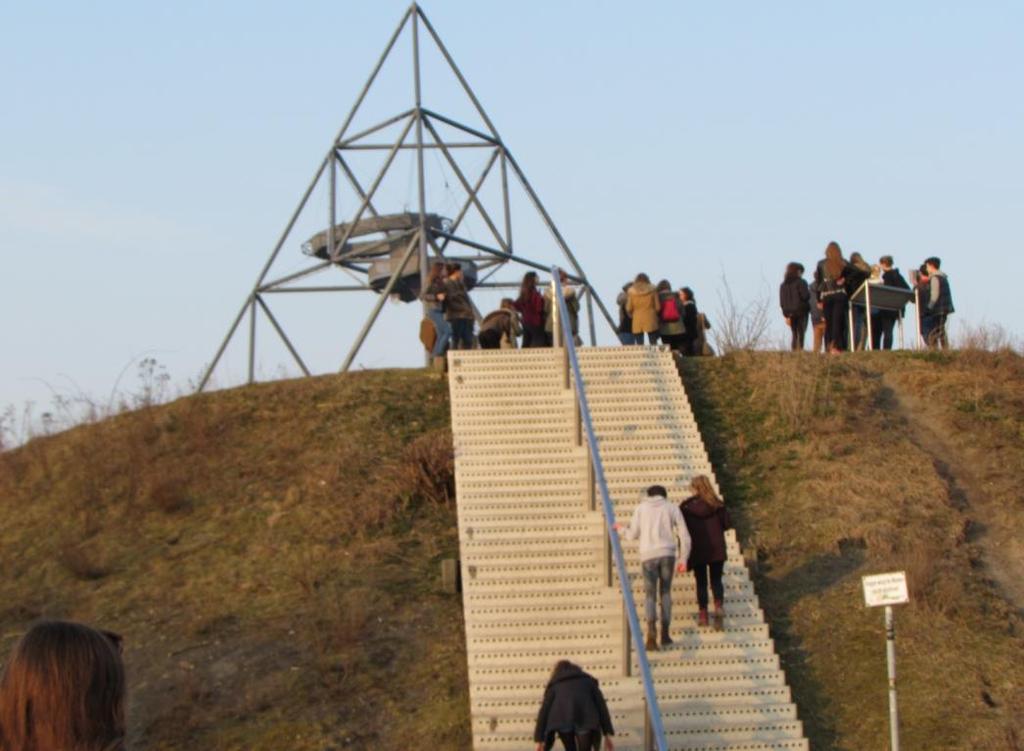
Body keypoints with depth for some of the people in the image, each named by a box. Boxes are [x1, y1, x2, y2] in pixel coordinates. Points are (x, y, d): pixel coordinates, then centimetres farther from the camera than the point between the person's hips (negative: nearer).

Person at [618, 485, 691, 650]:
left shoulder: (641, 507, 11)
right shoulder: (672, 508, 11)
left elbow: (633, 534, 10)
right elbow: (684, 535, 6)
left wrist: (621, 530, 31)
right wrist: (683, 559, 12)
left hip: (648, 555, -1)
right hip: (668, 554, 1)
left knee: (650, 595, 1)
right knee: (665, 592, 17)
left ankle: (652, 630, -23)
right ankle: (665, 634, 14)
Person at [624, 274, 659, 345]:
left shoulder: (631, 292, 3)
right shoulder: (652, 290, 2)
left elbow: (628, 308, 4)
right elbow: (657, 307, 2)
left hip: (637, 322, 1)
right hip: (650, 321, -1)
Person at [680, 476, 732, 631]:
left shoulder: (687, 507, -7)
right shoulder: (717, 505, -3)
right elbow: (727, 524, -1)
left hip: (698, 549, -1)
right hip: (717, 548, 1)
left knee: (701, 582, 9)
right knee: (716, 580, 9)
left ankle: (703, 614, 7)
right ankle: (719, 605, -15)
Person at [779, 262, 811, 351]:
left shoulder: (783, 285, 11)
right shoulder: (801, 282, -7)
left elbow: (782, 302, 9)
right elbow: (805, 296, -15)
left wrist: (786, 315, 12)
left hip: (789, 313, 5)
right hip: (801, 311, -5)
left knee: (794, 334, 12)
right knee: (801, 334, -6)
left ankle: (793, 351, 3)